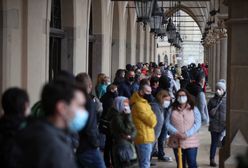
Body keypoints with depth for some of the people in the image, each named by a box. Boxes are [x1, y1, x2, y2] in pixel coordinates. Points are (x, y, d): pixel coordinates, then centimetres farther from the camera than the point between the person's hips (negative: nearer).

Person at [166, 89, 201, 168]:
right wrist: (176, 133, -18)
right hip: (176, 141, 2)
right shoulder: (172, 109, 7)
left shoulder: (194, 109, 3)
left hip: (191, 141, -2)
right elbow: (168, 124, -1)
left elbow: (197, 124, -6)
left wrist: (187, 134, -18)